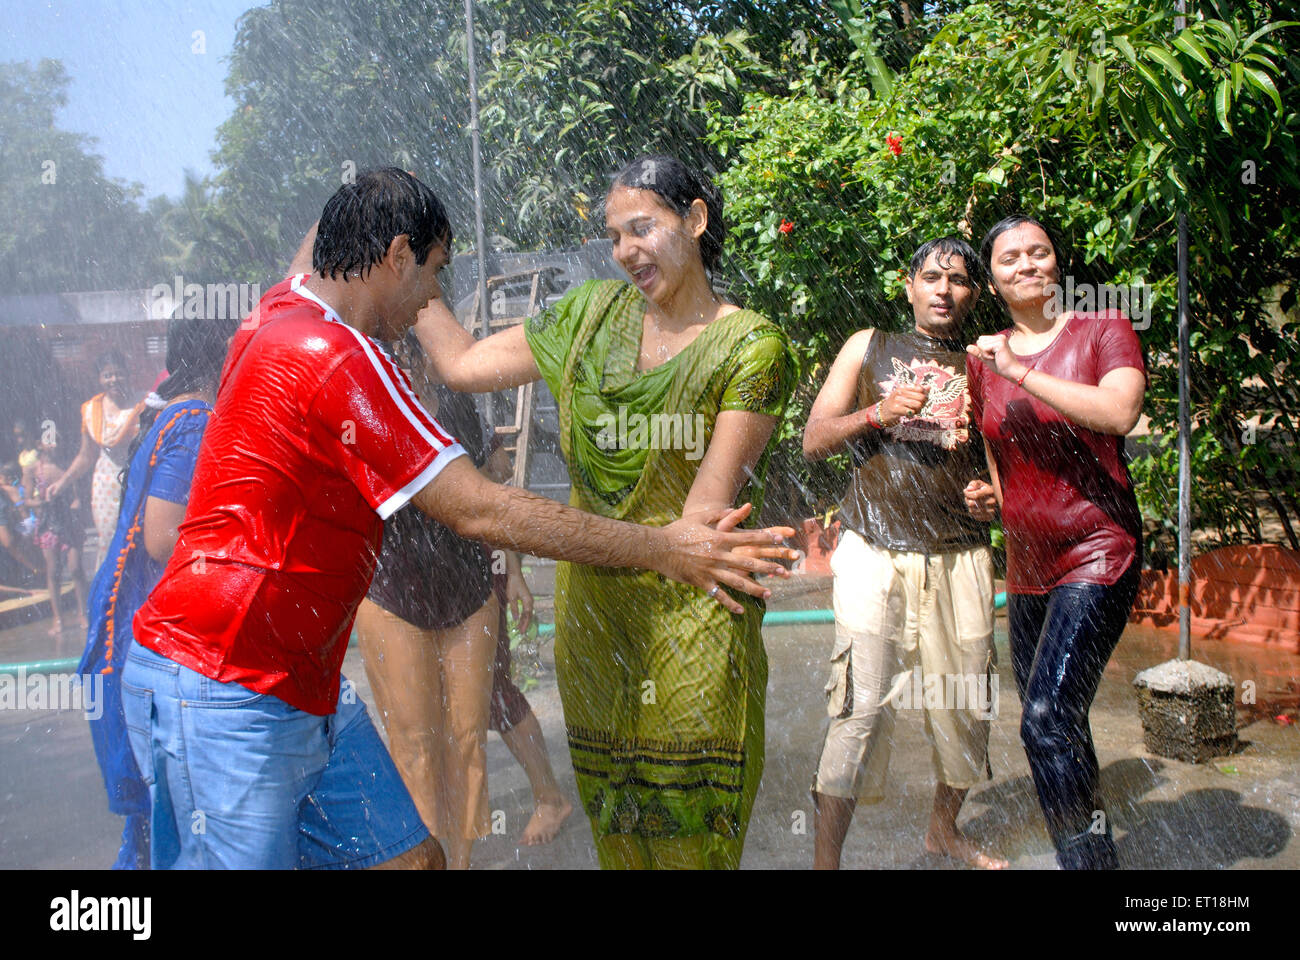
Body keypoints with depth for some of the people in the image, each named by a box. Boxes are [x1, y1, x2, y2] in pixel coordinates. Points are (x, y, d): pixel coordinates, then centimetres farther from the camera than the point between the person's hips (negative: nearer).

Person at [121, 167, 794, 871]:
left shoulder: (281, 313, 7)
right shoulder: (337, 358, -22)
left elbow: (324, 235, 33)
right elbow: (480, 512, -22)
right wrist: (662, 550, -16)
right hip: (222, 695, -9)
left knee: (410, 856, 8)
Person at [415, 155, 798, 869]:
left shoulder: (751, 346, -5)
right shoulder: (593, 315, 10)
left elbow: (704, 511, -11)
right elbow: (461, 365, 10)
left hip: (691, 612, -4)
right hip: (591, 606, 4)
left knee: (689, 826, 3)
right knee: (612, 821, 13)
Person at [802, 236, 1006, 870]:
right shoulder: (869, 348, 11)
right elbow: (813, 440, 7)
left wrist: (994, 496, -2)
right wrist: (878, 413, -10)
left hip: (960, 557, 3)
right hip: (875, 552, -2)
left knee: (966, 704, 8)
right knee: (862, 705, -8)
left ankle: (944, 828, 33)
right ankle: (825, 858, 2)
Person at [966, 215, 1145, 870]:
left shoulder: (1101, 328, -2)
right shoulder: (984, 358, 11)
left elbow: (1120, 412, -21)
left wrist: (1021, 372, -17)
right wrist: (987, 495, 9)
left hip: (1096, 551, -6)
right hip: (1027, 562, 6)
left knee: (1047, 719, -19)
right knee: (1056, 725, 13)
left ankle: (1086, 857, -5)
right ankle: (1092, 852, 30)